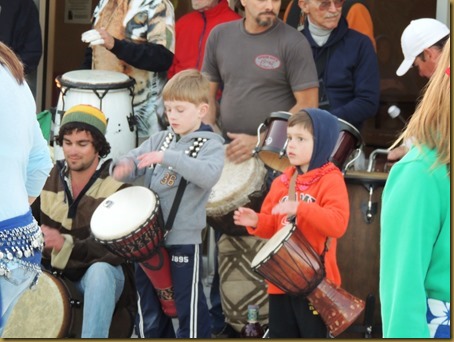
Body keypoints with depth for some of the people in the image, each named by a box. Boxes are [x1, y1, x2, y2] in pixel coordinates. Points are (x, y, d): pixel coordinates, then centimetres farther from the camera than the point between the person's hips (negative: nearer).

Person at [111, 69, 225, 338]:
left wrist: (167, 157, -31)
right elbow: (135, 159, 9)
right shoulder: (161, 139, 10)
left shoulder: (211, 144, -9)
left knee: (189, 306, 0)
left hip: (184, 239, -7)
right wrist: (123, 167, -15)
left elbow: (209, 175, -27)